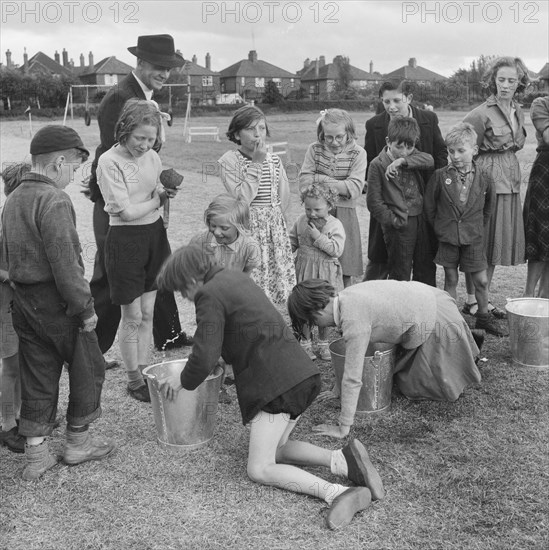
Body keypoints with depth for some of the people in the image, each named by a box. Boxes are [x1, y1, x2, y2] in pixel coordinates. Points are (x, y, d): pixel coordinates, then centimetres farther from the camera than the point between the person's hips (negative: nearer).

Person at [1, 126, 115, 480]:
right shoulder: (54, 201, -19)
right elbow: (65, 263, -23)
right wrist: (85, 307, -17)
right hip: (57, 303, -8)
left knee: (38, 377, 15)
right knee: (88, 368, 10)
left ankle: (36, 454, 21)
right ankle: (78, 443, 23)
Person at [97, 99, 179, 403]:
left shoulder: (152, 157, 4)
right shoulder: (109, 161, -15)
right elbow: (128, 211, -19)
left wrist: (166, 192, -11)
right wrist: (158, 198, -6)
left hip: (155, 234, 6)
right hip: (125, 239, -6)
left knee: (148, 312, 12)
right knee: (132, 316, 4)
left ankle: (145, 372, 26)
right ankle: (133, 380, 19)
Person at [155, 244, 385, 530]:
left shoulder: (209, 295, -10)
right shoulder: (236, 278, 18)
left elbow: (204, 358, -14)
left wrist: (183, 380, 6)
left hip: (276, 383, -9)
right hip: (301, 373, 10)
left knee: (259, 470, -1)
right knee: (275, 450, 21)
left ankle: (339, 494, -18)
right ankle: (344, 459, 1)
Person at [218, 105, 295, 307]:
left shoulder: (274, 160, 9)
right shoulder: (229, 160, -6)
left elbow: (284, 200, 14)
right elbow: (241, 199, -18)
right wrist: (256, 163, -16)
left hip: (275, 227, 5)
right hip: (246, 229, -5)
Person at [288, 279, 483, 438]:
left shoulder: (353, 320, -34)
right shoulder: (344, 297, -7)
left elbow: (352, 379, -32)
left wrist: (343, 429, -26)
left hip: (436, 321, -8)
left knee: (414, 387, 11)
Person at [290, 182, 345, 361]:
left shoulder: (335, 225, -10)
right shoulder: (301, 221, 0)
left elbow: (337, 249, -20)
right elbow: (292, 240, 15)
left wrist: (318, 236, -23)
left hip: (326, 273, -2)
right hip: (304, 270, 2)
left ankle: (323, 342, 25)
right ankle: (305, 342, 20)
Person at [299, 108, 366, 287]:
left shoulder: (357, 153, -1)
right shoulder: (314, 150, 3)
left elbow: (354, 189, -12)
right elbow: (304, 182, -6)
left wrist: (321, 179, -12)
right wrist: (338, 184, -12)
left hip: (344, 215, -1)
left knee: (344, 274, 4)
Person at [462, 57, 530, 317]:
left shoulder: (518, 110, 11)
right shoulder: (481, 113, -12)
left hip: (510, 182, 7)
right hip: (486, 179, -7)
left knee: (497, 242, 11)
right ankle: (471, 301, 10)